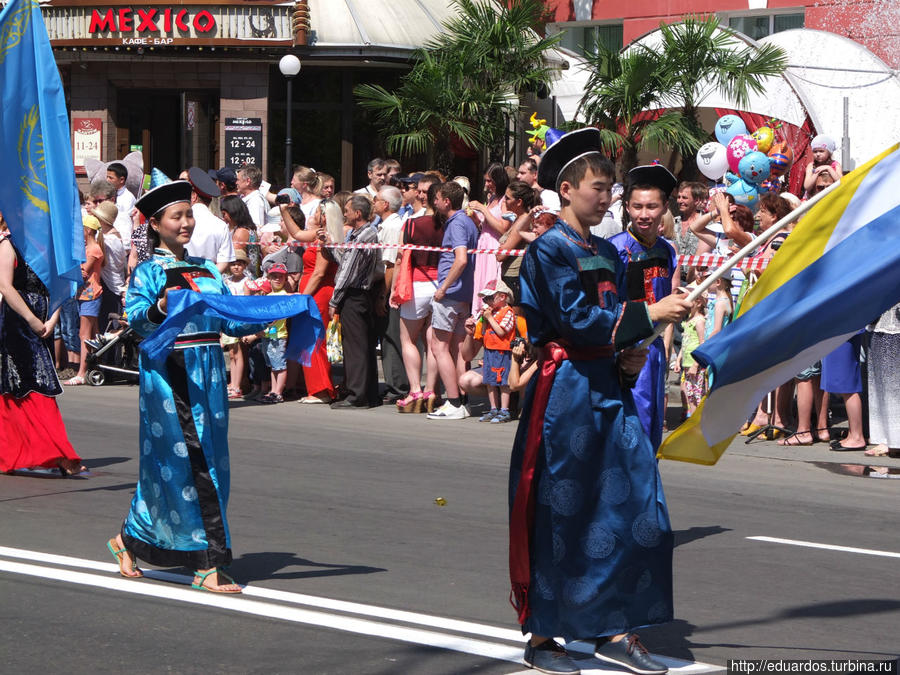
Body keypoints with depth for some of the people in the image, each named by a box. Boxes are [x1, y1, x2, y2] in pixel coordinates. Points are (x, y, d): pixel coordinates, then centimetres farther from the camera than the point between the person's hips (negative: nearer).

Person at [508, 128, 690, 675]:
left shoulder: (608, 253, 15)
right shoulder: (549, 249, -9)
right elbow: (576, 319, -18)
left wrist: (631, 357, 2)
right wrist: (648, 314, -19)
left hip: (610, 387, 8)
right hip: (566, 389, -8)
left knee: (633, 504, 3)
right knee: (559, 512, -2)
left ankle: (614, 629, 11)